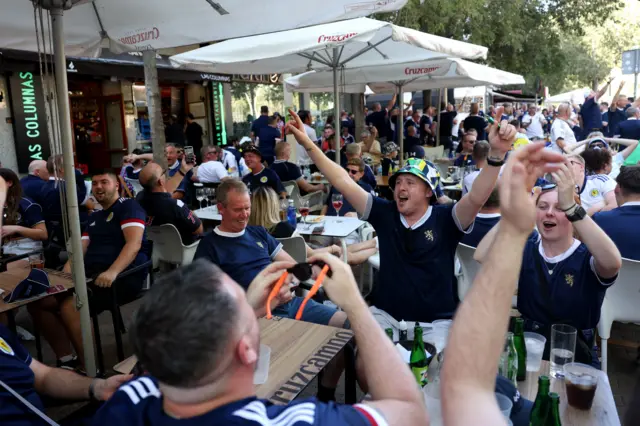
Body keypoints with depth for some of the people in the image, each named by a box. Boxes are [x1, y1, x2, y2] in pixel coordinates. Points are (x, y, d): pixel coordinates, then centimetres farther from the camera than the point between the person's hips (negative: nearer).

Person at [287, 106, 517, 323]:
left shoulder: (445, 219, -6)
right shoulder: (384, 213, 0)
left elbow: (477, 197, -23)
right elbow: (343, 182, -4)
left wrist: (496, 154, -38)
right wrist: (307, 143, -8)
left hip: (437, 322, -2)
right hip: (386, 317, 2)